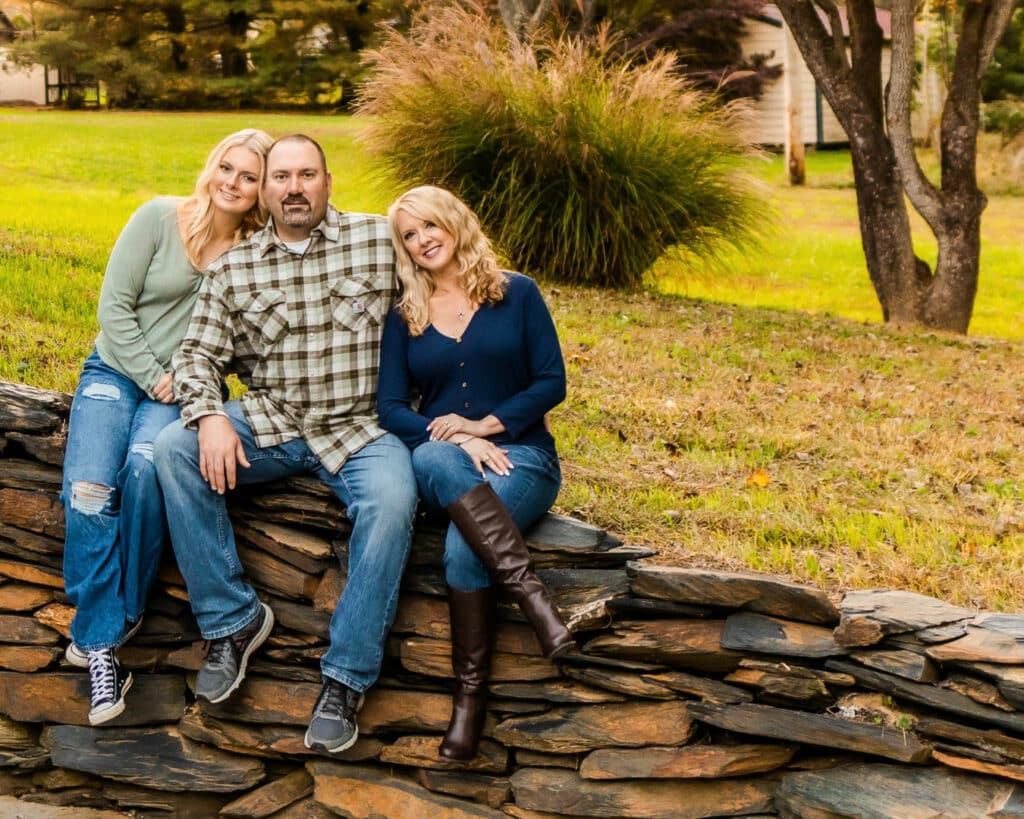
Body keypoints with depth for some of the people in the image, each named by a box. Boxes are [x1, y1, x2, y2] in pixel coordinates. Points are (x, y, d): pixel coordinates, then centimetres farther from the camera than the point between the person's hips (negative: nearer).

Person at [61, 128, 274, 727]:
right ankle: (103, 642, -24)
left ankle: (101, 628, -20)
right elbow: (115, 305, -3)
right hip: (117, 370, 0)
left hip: (185, 391, 0)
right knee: (89, 488, -28)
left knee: (146, 466, -33)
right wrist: (153, 377, -8)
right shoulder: (160, 218, -3)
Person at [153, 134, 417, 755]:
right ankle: (233, 620, -12)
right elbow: (199, 354, 5)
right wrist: (210, 415, -16)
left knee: (392, 499, -34)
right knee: (174, 450, -23)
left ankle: (347, 678, -24)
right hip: (268, 425, 3)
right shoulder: (235, 270, 7)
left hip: (358, 428, -2)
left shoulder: (379, 240, 1)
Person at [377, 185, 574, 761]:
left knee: (463, 549, -35)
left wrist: (486, 424, -11)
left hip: (520, 453, -2)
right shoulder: (404, 318, 13)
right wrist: (456, 439, -14)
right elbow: (391, 409, 4)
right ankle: (530, 589, -42)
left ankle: (472, 693, -26)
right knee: (432, 459, -40)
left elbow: (552, 382, 2)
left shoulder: (516, 294, 8)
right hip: (445, 457, 2)